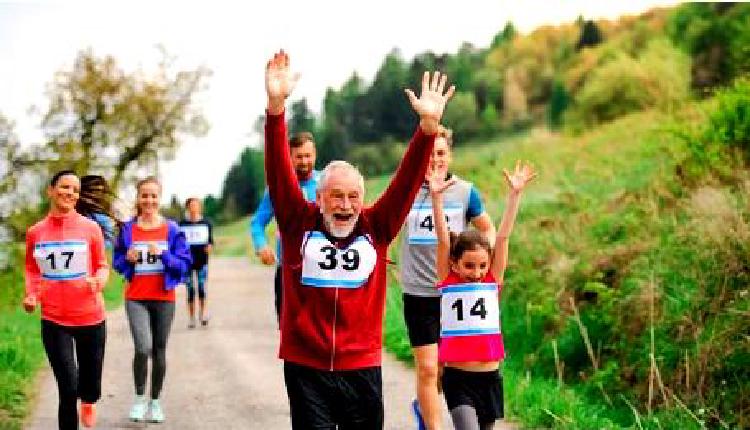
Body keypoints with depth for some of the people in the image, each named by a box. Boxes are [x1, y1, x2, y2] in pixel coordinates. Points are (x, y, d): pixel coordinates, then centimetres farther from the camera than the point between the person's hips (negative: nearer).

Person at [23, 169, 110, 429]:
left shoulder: (90, 228, -3)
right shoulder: (35, 232, 2)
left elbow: (102, 266, 6)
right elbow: (32, 269, 15)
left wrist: (100, 280, -16)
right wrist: (31, 295, -3)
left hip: (91, 318, 0)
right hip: (53, 320, 0)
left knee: (89, 384, 11)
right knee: (68, 389, -7)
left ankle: (88, 401, 48)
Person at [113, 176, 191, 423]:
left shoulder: (172, 230, -1)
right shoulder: (128, 229, 2)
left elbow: (184, 264, -3)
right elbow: (118, 264, 10)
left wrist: (163, 254, -18)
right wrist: (128, 259, -12)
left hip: (163, 299, 1)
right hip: (136, 299, -1)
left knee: (159, 351, 9)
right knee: (143, 348, -18)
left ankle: (155, 402, 26)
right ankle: (139, 398, 3)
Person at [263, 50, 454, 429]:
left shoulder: (376, 228, 3)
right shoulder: (299, 222, -1)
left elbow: (407, 181, -5)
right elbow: (279, 171, -11)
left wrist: (428, 125, -18)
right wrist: (276, 107, -23)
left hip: (362, 369, 2)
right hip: (306, 368, -2)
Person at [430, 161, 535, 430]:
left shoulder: (493, 281, 3)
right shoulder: (448, 281, -1)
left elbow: (503, 236, -3)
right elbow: (443, 240, -11)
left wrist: (515, 193, -7)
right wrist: (436, 197, -21)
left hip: (490, 379, 3)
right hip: (457, 379, -3)